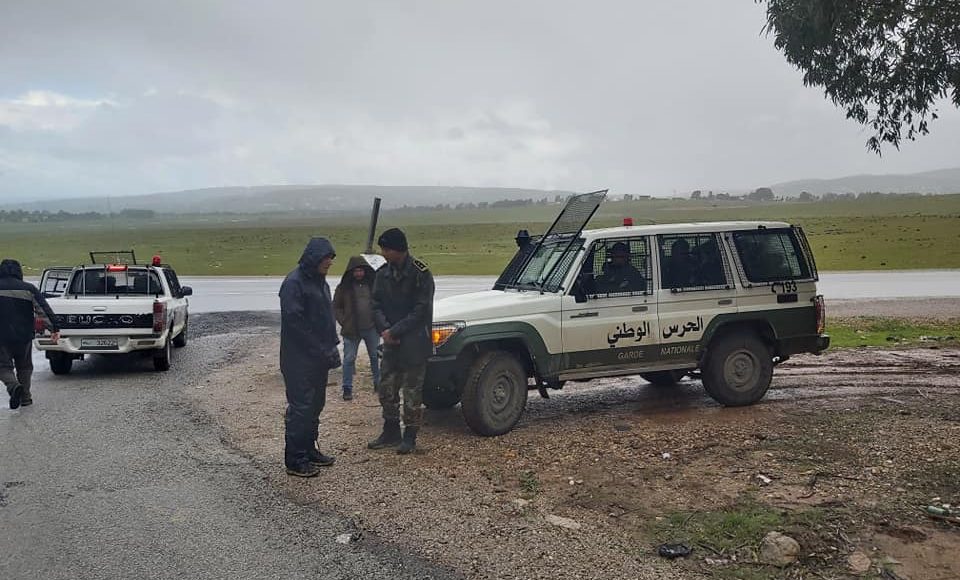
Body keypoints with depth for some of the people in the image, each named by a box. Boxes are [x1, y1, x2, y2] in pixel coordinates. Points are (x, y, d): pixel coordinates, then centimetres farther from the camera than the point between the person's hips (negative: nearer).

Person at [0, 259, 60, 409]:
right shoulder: (28, 289, -2)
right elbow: (44, 310, -7)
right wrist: (55, 328, -7)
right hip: (24, 336, 1)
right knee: (24, 367, 17)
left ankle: (13, 386, -22)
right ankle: (25, 397, 20)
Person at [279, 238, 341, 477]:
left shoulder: (320, 282, 14)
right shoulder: (294, 283, -15)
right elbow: (294, 322, -21)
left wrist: (331, 347, 9)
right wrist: (322, 350, -18)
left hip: (319, 359, 9)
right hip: (299, 360, -9)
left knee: (315, 405, 15)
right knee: (300, 407, -5)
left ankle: (309, 449, 27)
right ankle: (295, 459, 3)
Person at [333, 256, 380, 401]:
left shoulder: (373, 284, 4)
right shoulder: (344, 287, -1)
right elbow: (336, 307, 4)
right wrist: (344, 323, -6)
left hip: (371, 329, 2)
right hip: (351, 330, -2)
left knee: (375, 357, 13)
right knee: (349, 359, 0)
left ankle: (378, 383, 28)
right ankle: (347, 388, 7)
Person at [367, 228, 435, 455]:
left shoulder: (420, 273, -12)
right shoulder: (383, 274, 7)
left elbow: (421, 310, -15)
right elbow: (376, 305, 7)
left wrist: (395, 331, -16)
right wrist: (384, 329, -11)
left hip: (415, 344, -6)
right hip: (391, 344, 6)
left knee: (412, 392, 2)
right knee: (387, 389, 12)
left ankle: (410, 437, 14)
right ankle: (391, 433, 26)